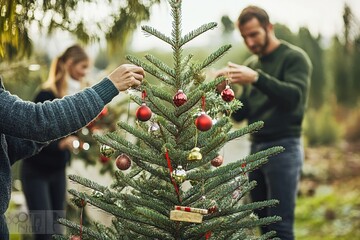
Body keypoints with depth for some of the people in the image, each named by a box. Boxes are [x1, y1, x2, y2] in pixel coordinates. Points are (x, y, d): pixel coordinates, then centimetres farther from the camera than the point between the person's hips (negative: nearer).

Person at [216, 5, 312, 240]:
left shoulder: (294, 57, -2)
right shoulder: (251, 64, 16)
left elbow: (295, 98, -19)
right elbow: (241, 114, 13)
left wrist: (257, 78, -29)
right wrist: (225, 92, -6)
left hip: (283, 148, -6)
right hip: (256, 148, 6)